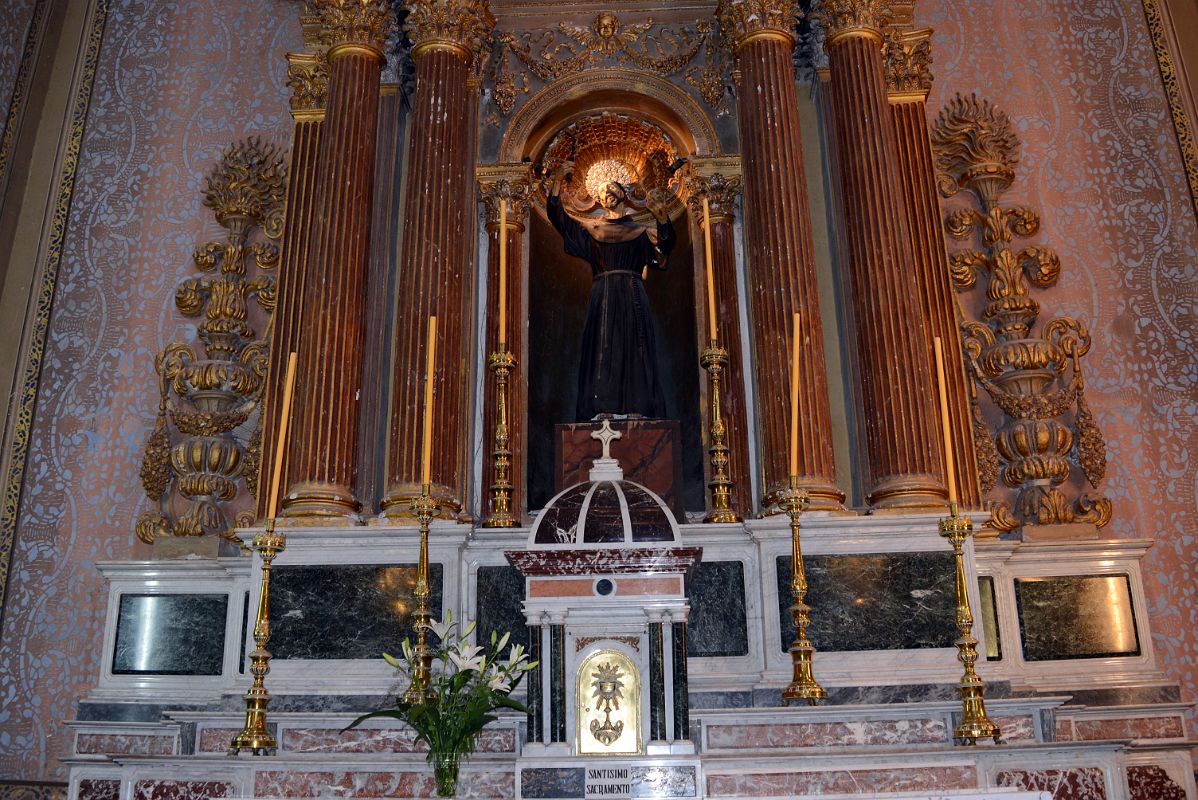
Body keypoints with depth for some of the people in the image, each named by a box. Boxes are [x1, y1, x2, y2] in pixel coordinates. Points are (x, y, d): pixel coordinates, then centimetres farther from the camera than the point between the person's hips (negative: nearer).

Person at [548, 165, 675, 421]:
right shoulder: (591, 228, 19)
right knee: (603, 349, -9)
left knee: (633, 348, -9)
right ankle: (603, 409, -14)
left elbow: (665, 242, 0)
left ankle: (635, 408, -13)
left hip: (632, 296, 0)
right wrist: (558, 180, 6)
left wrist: (661, 217, -17)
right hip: (602, 296, 1)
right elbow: (557, 216, 13)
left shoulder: (639, 230, 16)